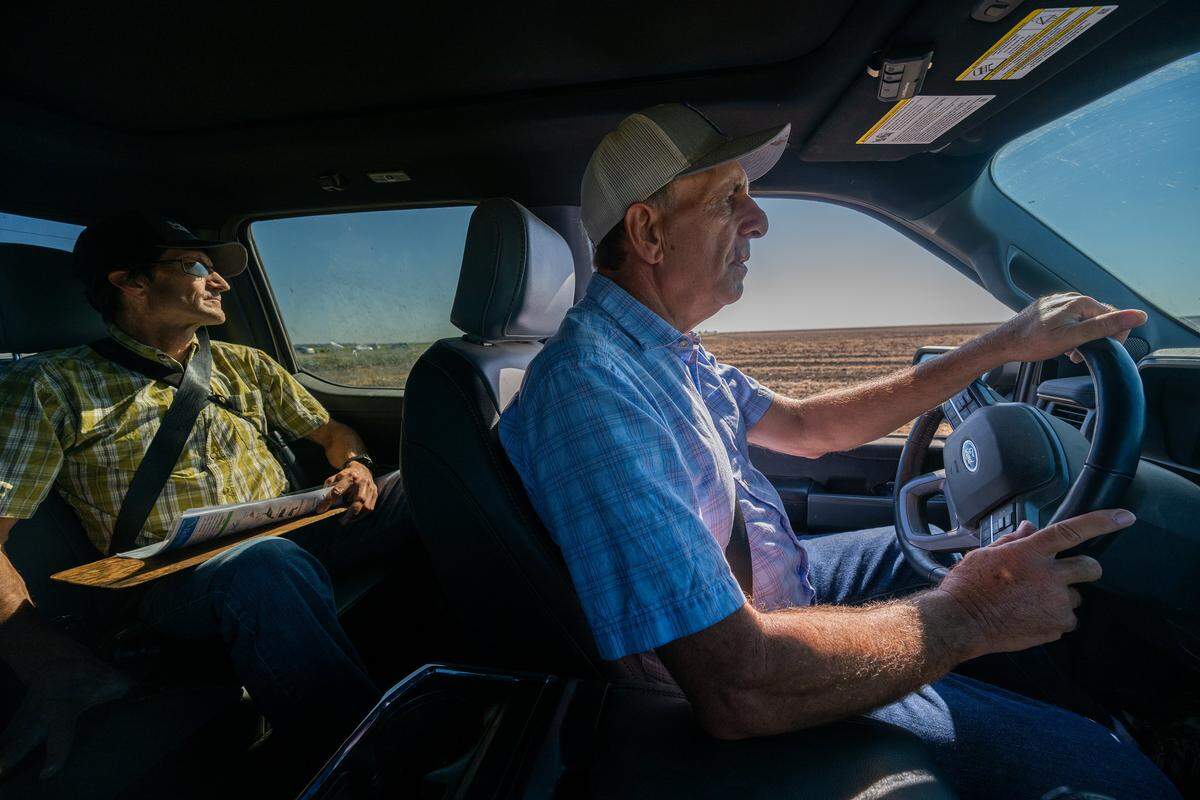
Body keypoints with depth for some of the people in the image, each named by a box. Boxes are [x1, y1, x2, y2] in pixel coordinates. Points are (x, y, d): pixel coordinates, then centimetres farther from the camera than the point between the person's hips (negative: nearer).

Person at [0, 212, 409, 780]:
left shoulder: (244, 365, 16)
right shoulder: (52, 386, 2)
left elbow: (331, 432, 22)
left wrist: (355, 467, -2)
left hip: (289, 539, 5)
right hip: (173, 579, -4)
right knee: (268, 564, -40)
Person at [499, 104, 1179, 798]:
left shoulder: (670, 349, 2)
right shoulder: (591, 391, -33)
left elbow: (806, 426, 8)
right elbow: (739, 684, -36)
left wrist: (1002, 346, 6)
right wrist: (969, 616, -21)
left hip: (783, 582, 9)